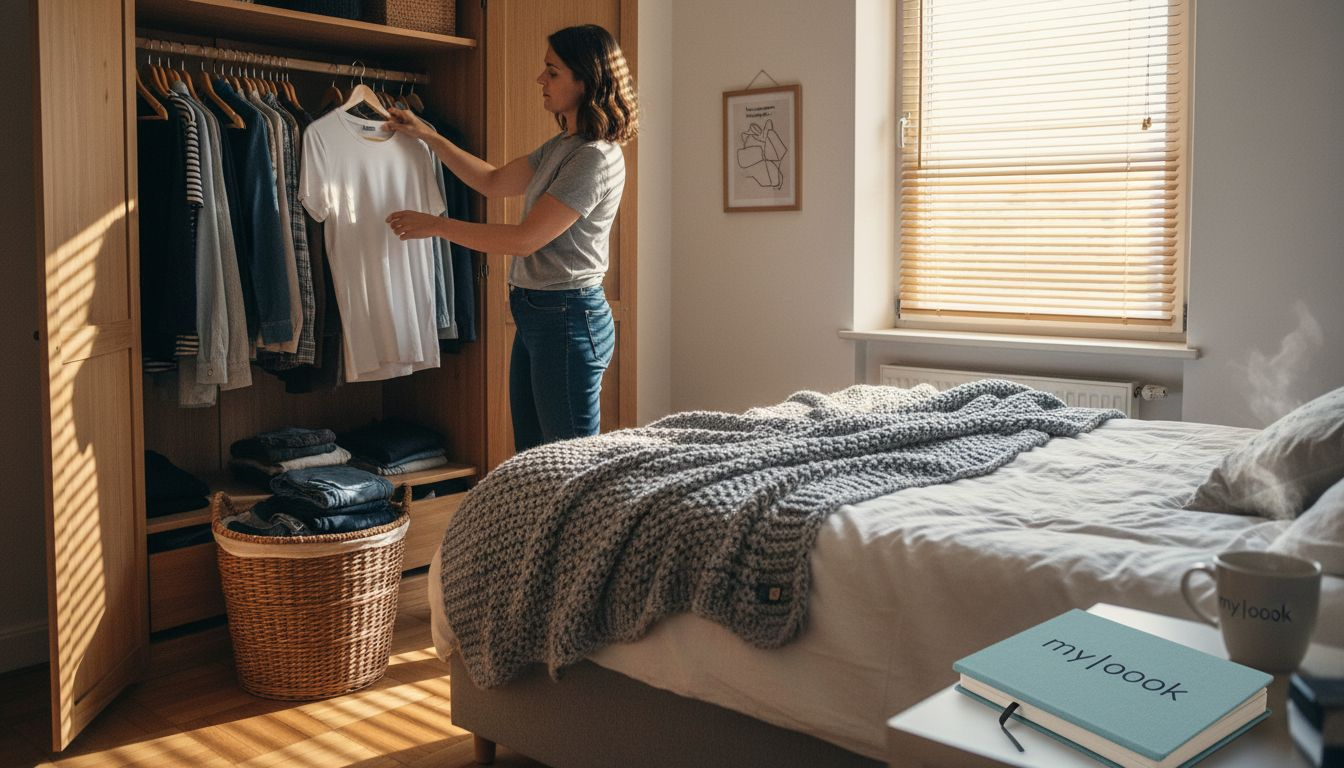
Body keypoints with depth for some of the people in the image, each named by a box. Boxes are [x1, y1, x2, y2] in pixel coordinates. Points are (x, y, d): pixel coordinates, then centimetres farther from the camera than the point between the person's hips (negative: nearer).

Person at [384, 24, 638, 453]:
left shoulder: (597, 157, -18)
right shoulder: (561, 146, 13)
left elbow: (524, 239, -20)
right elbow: (494, 183, 25)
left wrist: (435, 226, -11)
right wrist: (429, 137, 19)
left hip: (568, 318, -10)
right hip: (535, 316, 10)